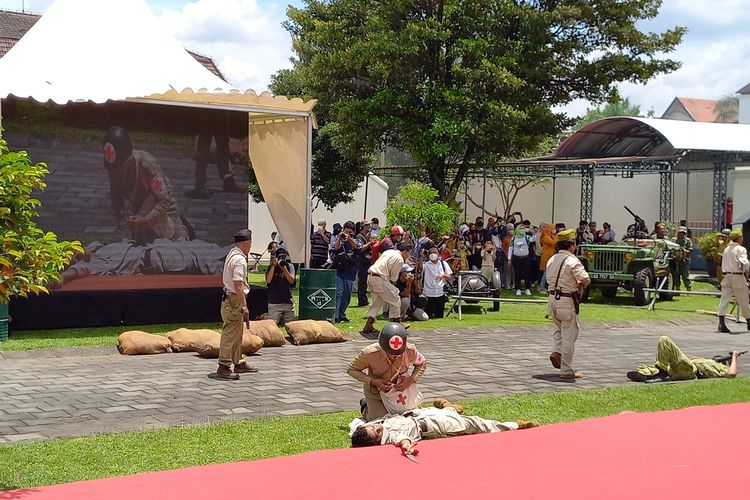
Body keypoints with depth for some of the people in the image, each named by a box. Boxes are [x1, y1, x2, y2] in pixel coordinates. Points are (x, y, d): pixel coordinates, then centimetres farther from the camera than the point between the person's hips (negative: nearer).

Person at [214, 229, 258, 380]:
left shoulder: (231, 254, 13)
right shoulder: (239, 260, -19)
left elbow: (223, 279, 23)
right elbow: (238, 285, -25)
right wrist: (244, 305, -24)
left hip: (229, 298, 10)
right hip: (234, 301, -10)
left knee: (237, 334, 18)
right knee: (230, 334, -7)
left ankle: (239, 363, 27)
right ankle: (223, 367, -6)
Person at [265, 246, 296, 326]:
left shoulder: (290, 266, 6)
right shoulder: (271, 267, 1)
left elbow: (292, 281, -6)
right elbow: (268, 281, -15)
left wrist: (284, 268, -18)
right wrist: (273, 265, -16)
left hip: (288, 302, 3)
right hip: (274, 303, -3)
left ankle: (281, 319, 35)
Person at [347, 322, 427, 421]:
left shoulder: (410, 351, -28)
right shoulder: (369, 353, -34)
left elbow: (422, 364, -5)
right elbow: (351, 369, -19)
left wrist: (411, 380, -24)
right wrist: (373, 381, -30)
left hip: (398, 388, 3)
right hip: (375, 390, -3)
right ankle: (366, 407, 23)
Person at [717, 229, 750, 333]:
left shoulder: (726, 249, 13)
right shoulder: (741, 249, -7)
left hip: (727, 276, 5)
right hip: (738, 276, -5)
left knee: (724, 299, -2)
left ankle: (721, 322, -17)